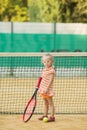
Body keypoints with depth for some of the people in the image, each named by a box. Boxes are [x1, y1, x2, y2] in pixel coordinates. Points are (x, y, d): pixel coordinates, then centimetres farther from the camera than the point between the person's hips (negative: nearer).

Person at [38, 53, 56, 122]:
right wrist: (39, 87, 17)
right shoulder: (44, 69, 11)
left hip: (48, 89, -9)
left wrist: (47, 88, -26)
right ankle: (45, 115, 24)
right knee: (45, 103, 16)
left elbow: (51, 80, -21)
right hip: (43, 89, 9)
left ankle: (52, 116, -4)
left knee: (50, 103, -5)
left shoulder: (52, 70, -15)